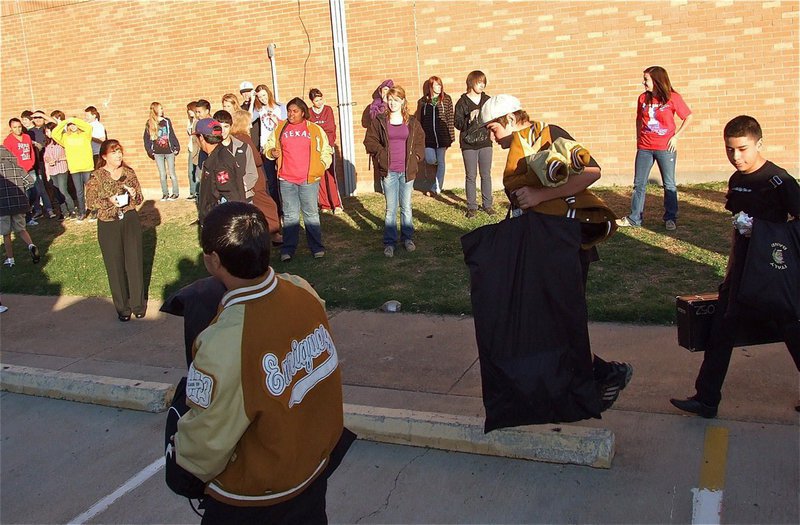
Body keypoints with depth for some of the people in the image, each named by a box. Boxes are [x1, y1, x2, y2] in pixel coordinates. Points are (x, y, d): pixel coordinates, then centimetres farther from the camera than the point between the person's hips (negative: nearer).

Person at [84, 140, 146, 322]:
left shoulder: (129, 172, 3)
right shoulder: (97, 177, -5)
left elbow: (140, 199, 9)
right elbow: (90, 202, -4)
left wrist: (134, 195, -13)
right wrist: (109, 201, -19)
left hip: (130, 221, 2)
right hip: (108, 225, -2)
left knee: (135, 262, 5)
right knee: (115, 265, 5)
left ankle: (138, 303, 19)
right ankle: (122, 307, 17)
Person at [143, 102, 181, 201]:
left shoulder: (166, 121, 1)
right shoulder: (149, 123, 2)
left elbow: (172, 135, 4)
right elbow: (146, 138, 5)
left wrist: (176, 147, 0)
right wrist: (149, 151, 0)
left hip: (169, 151, -1)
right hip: (158, 153, 1)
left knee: (172, 173, 3)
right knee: (162, 174, 6)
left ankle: (175, 193, 10)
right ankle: (165, 193, 14)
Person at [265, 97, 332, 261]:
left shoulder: (315, 129, 5)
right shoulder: (279, 129, 10)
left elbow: (326, 151, 11)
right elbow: (269, 146, 19)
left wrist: (321, 166, -1)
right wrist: (272, 152, -2)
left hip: (309, 179, -1)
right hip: (286, 180, 2)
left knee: (311, 214, 4)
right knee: (290, 215, 6)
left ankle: (317, 248, 13)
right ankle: (288, 249, 11)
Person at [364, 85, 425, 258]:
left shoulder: (412, 122, 6)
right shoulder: (380, 121, 1)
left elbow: (420, 141, 15)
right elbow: (369, 141, 4)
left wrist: (415, 156, 3)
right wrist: (381, 153, -6)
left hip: (407, 171, 2)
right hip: (388, 171, -2)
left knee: (406, 207, 10)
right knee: (391, 208, 0)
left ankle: (408, 238, 23)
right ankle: (389, 242, 8)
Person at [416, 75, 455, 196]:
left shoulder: (446, 99, 2)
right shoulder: (423, 101, 5)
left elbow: (450, 119, 1)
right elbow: (419, 120, 8)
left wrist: (451, 136, -3)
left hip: (442, 135, -1)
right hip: (428, 136, 1)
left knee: (441, 161, 4)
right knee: (430, 160, -9)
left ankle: (437, 186, 13)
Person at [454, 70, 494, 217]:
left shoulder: (487, 100, 6)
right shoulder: (462, 102, -3)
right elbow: (457, 123, -7)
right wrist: (469, 118, -22)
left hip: (485, 143, 3)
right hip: (468, 144, -3)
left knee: (486, 175, 7)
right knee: (471, 176, 3)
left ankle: (487, 204, 17)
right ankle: (472, 207, 10)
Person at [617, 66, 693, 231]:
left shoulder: (673, 98, -6)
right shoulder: (643, 98, 4)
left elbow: (688, 117, 0)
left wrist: (676, 136, -6)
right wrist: (638, 138, 9)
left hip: (665, 148, -3)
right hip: (644, 148, 4)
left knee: (669, 184, 5)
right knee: (639, 184, 6)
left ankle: (670, 218, 15)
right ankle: (634, 218, 15)